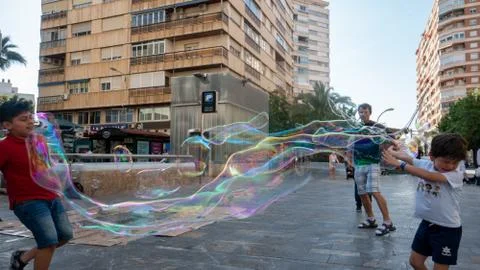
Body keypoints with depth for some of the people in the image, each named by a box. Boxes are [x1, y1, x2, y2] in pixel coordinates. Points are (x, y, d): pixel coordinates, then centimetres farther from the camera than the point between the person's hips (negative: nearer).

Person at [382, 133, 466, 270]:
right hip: (426, 223, 6)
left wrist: (398, 164, -37)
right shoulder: (425, 164, -4)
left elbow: (428, 176, -35)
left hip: (447, 229, -6)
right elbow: (408, 157, 12)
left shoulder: (456, 175, -21)